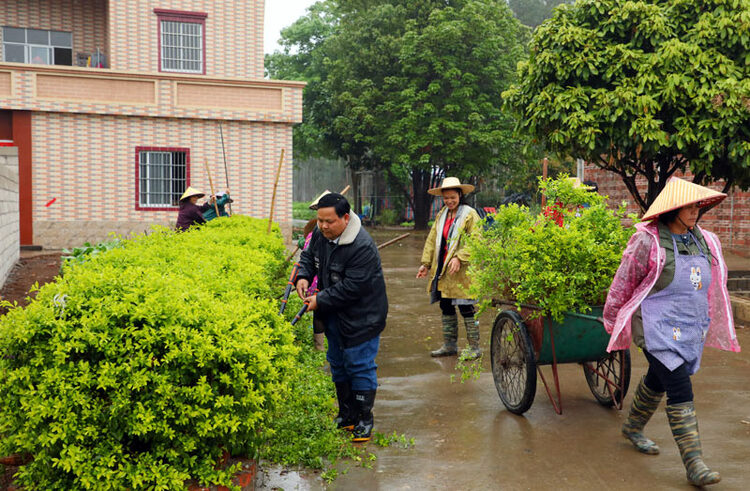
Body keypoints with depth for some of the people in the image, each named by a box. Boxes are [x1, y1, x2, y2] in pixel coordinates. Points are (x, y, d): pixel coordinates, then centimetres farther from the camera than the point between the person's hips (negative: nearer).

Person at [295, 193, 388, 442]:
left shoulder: (362, 247, -29)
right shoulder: (320, 234, -4)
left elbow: (351, 288, -29)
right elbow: (309, 255, 14)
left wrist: (320, 301, -24)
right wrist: (303, 276, -6)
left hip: (360, 317, -8)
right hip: (333, 314, 8)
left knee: (360, 366, -2)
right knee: (338, 364, 17)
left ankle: (365, 420, 13)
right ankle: (347, 415, 32)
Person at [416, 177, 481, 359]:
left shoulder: (470, 215, -7)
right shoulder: (441, 215, 15)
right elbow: (432, 240, 16)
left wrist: (460, 258, -23)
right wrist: (426, 263, 11)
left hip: (462, 272, -7)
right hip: (442, 271, 7)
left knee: (466, 309, -3)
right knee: (446, 308, 13)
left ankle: (474, 348, 6)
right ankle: (449, 345, 24)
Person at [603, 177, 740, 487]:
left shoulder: (704, 241, 7)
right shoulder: (647, 241, -13)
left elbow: (711, 287, 19)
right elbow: (623, 283, -4)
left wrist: (710, 326, 22)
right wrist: (611, 320, 4)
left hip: (691, 330, 7)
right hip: (659, 330, -7)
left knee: (658, 381, 22)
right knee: (680, 392, -12)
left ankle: (633, 428, 45)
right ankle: (693, 464, -9)